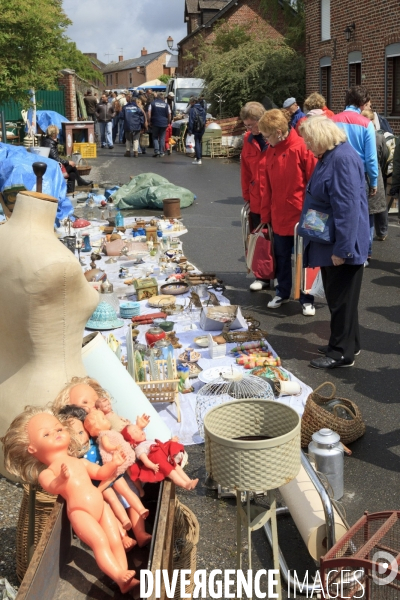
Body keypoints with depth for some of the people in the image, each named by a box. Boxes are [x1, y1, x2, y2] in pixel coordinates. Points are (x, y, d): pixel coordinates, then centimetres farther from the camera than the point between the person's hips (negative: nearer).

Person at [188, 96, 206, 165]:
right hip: (202, 130, 7)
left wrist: (190, 130, -11)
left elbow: (191, 121, -14)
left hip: (196, 129, -7)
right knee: (199, 143, 16)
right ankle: (198, 158, 23)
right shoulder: (202, 110, 13)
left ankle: (198, 159, -9)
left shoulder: (192, 110, -10)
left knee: (197, 143, -5)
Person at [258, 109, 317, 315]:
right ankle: (282, 293, 32)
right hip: (279, 217, 5)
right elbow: (268, 187, 10)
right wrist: (265, 215, 10)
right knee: (281, 257, 15)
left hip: (301, 217, -5)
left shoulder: (302, 147, -15)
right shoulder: (271, 152, 4)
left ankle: (307, 299, 19)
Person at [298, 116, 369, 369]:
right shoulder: (328, 157, 11)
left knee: (341, 299, 1)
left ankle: (342, 353, 13)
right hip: (329, 241, 10)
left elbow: (348, 207, -25)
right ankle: (348, 344, 31)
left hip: (342, 245, -10)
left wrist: (342, 248, -24)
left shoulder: (343, 159, -21)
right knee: (336, 297, 18)